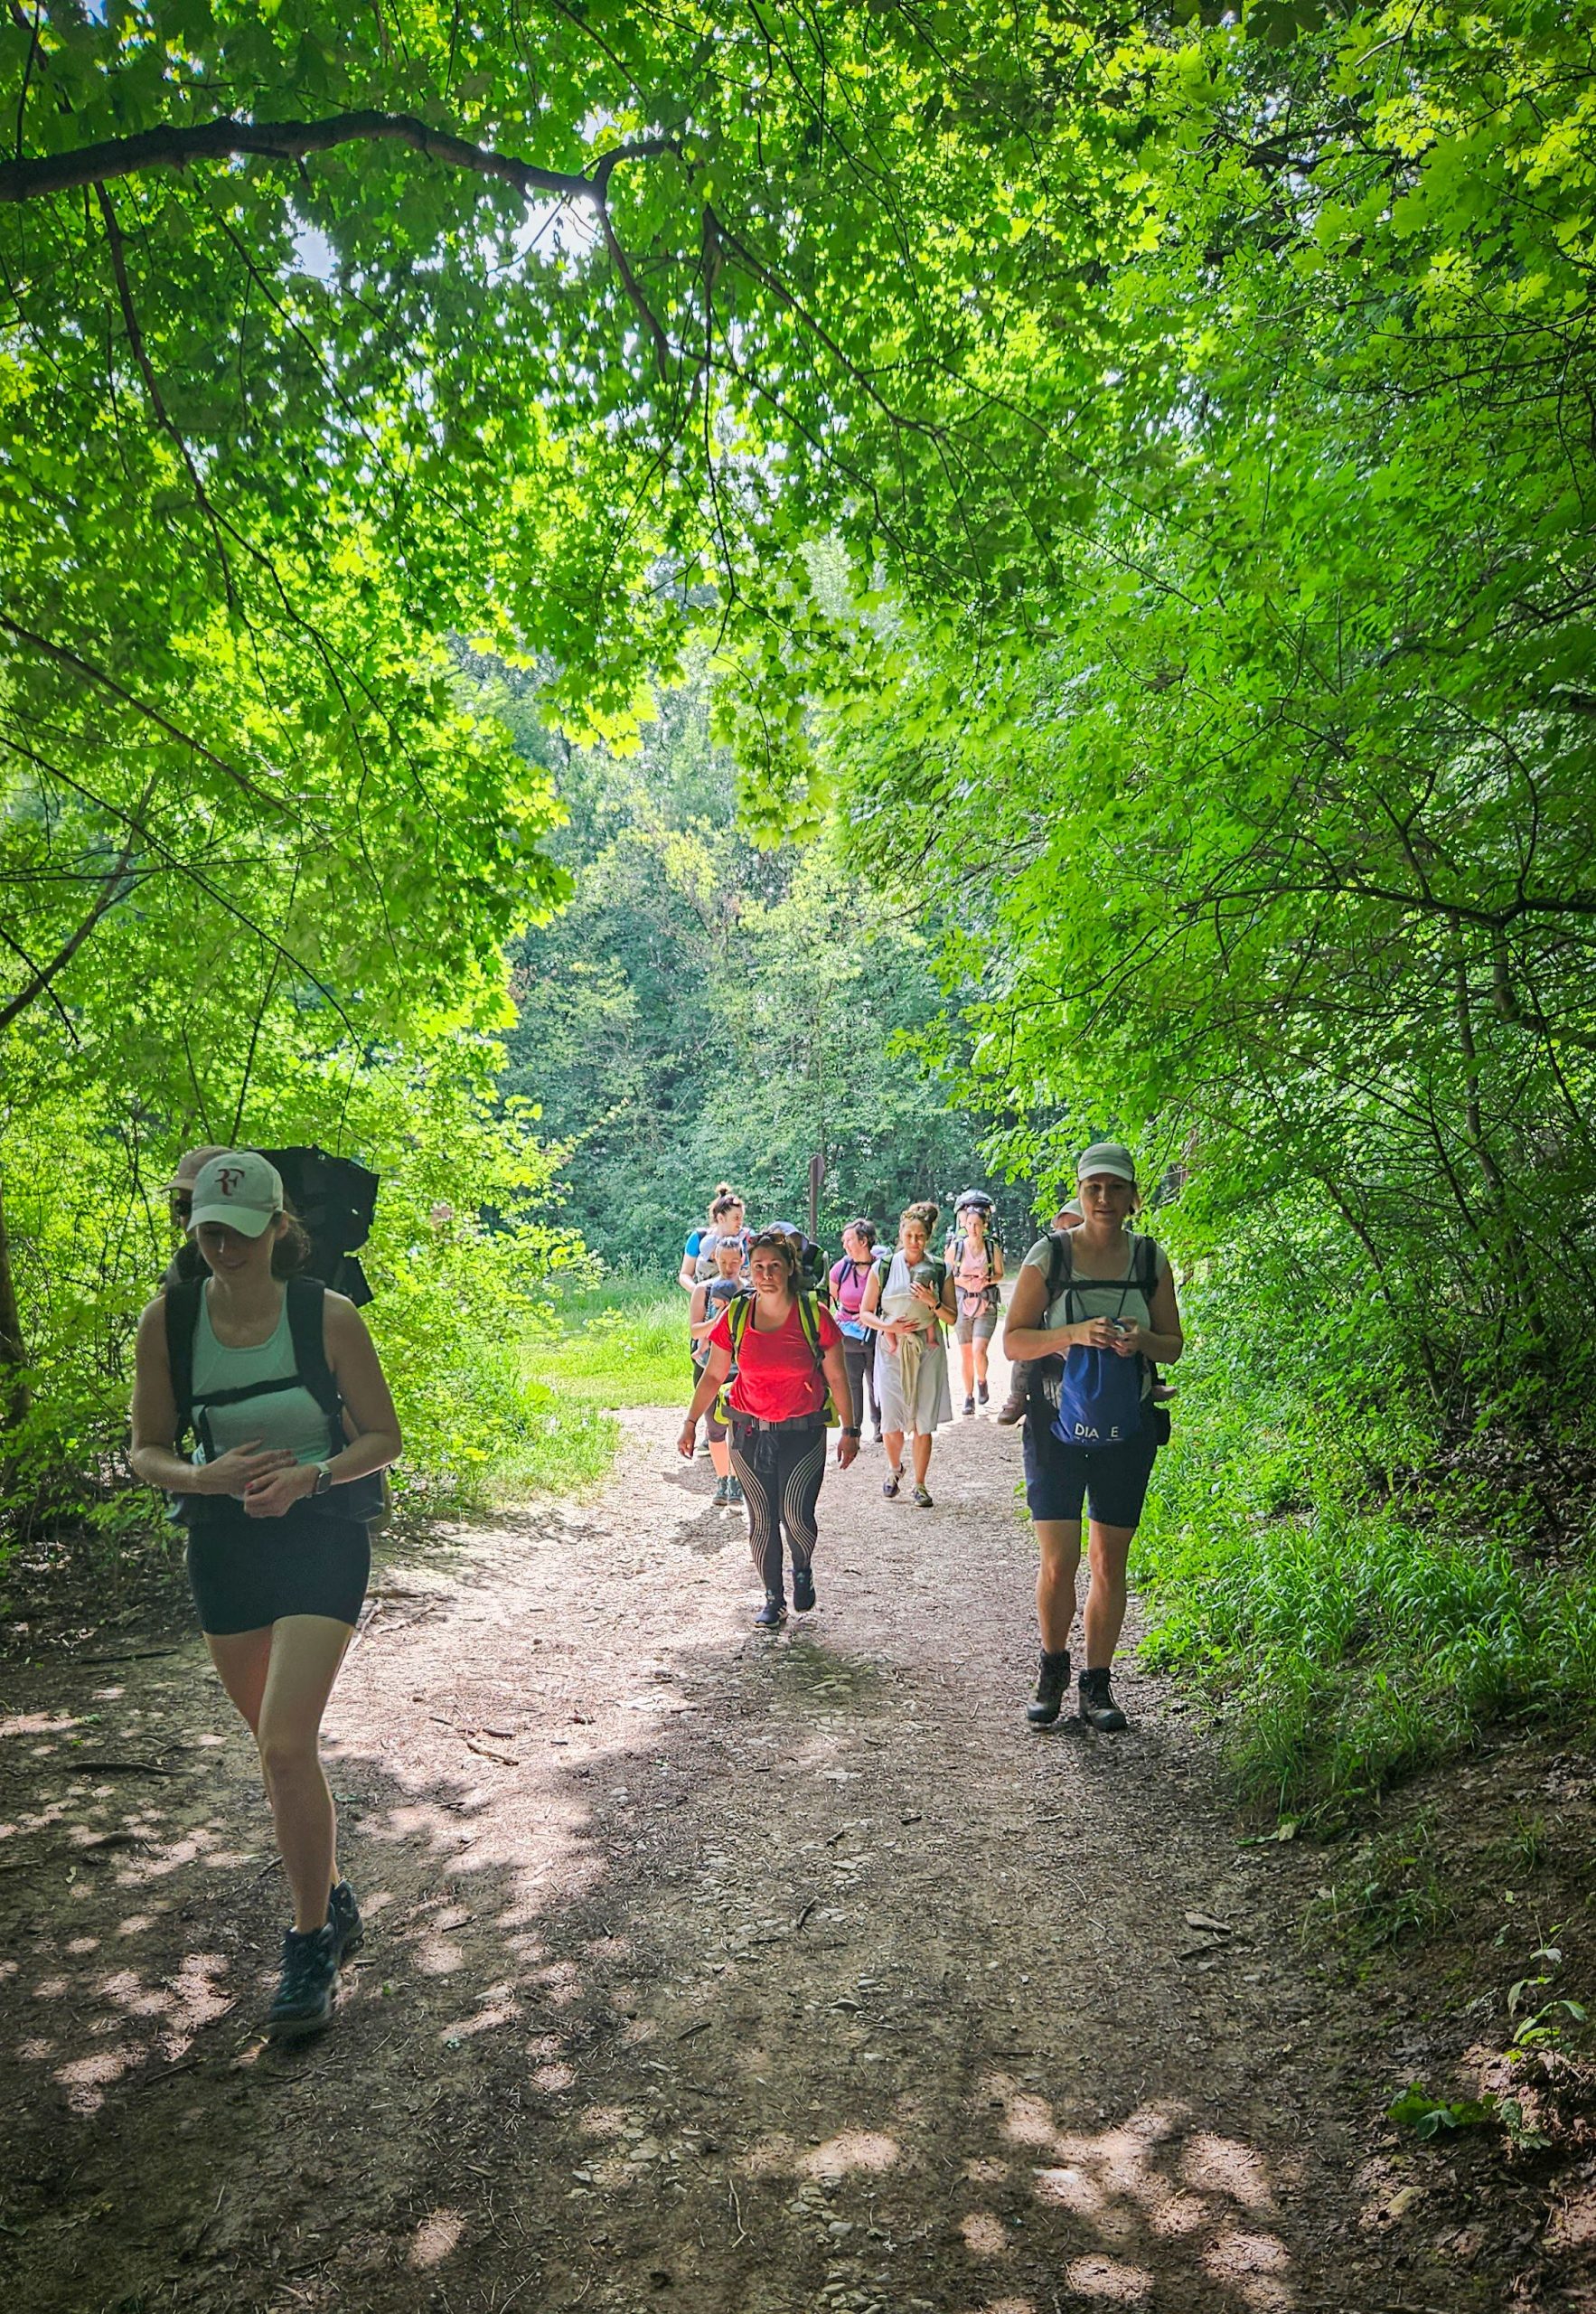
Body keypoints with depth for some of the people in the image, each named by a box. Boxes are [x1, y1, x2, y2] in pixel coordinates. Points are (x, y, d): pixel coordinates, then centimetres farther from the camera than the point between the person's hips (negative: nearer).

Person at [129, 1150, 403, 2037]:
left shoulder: (327, 1315, -13)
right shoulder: (167, 1320, -6)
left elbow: (383, 1437, -5)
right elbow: (147, 1450, 2)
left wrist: (311, 1476, -22)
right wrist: (205, 1476, -19)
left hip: (320, 1539, -4)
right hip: (223, 1544, 4)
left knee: (286, 1744, -14)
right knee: (277, 1744, 17)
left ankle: (311, 1943, 5)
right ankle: (331, 1897, 43)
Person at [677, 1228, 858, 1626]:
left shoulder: (814, 1316, -8)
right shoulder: (735, 1317, -3)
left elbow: (837, 1378, 0)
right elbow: (713, 1375, 7)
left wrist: (849, 1431, 0)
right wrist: (691, 1422, 4)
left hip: (803, 1433, -2)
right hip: (750, 1433, 2)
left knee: (796, 1516, -11)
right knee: (762, 1520, 5)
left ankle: (802, 1570, 22)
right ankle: (773, 1598, 23)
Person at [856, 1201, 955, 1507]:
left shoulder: (940, 1271, 3)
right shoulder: (883, 1268, 2)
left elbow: (952, 1319, 4)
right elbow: (865, 1313, 4)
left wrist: (932, 1303, -13)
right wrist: (888, 1326, -13)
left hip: (927, 1352, 0)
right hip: (892, 1351, 0)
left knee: (923, 1422, 1)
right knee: (892, 1420, 0)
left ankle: (920, 1484, 15)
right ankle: (894, 1468, 29)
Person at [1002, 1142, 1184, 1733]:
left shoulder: (1151, 1259, 2)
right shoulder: (1048, 1255, -5)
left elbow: (1174, 1346, 9)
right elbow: (1013, 1340, -4)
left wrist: (1143, 1340, -14)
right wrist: (1075, 1334, -20)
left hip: (1128, 1431, 2)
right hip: (1058, 1428, -2)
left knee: (1110, 1563, 8)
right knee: (1058, 1562, -2)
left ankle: (1097, 1685, 22)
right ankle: (1052, 1668, 23)